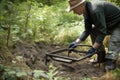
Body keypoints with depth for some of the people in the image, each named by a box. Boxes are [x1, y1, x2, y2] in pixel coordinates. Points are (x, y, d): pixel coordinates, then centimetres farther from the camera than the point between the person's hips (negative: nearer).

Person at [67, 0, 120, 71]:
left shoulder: (95, 11, -35)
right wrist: (77, 42, -4)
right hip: (108, 24, 9)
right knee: (93, 31, 3)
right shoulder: (86, 12, -4)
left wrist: (93, 48, -31)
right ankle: (102, 57, 8)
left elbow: (102, 32, -34)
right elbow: (87, 30, 2)